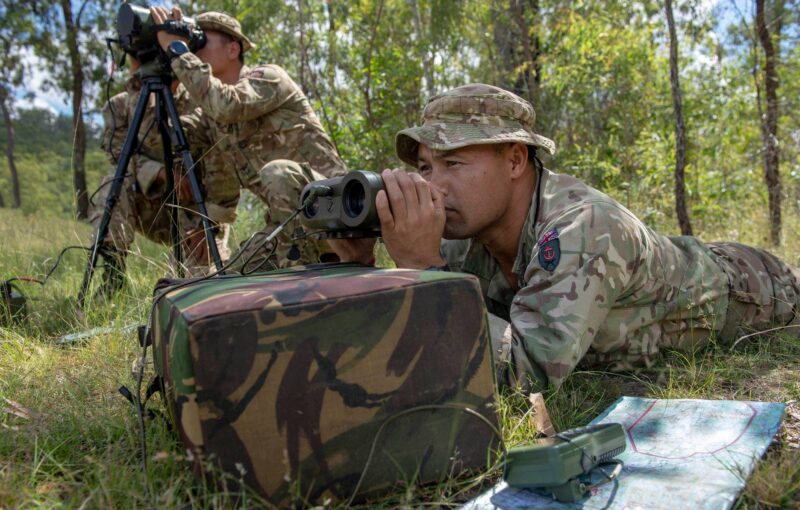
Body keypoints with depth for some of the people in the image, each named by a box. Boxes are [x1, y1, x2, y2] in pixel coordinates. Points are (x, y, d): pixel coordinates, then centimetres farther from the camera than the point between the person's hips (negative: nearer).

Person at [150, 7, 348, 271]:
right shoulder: (210, 116, 13)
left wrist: (176, 49, -19)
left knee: (278, 173, -37)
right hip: (288, 223, 8)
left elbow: (226, 104, -28)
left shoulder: (268, 77, -9)